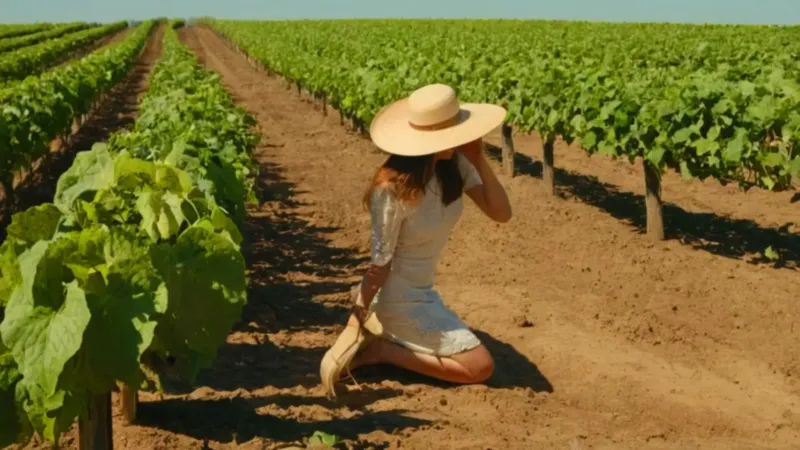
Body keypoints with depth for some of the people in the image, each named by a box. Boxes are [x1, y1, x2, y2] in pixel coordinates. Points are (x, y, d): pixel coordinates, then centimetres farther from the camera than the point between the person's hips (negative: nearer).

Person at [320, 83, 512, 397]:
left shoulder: (455, 164, -11)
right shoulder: (393, 188, -30)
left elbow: (501, 213, -15)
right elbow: (379, 263, -23)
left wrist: (478, 159, -23)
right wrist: (358, 316, -15)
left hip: (423, 290, 8)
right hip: (399, 297, -8)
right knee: (480, 367, -5)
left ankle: (374, 328, 25)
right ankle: (378, 350, 0)